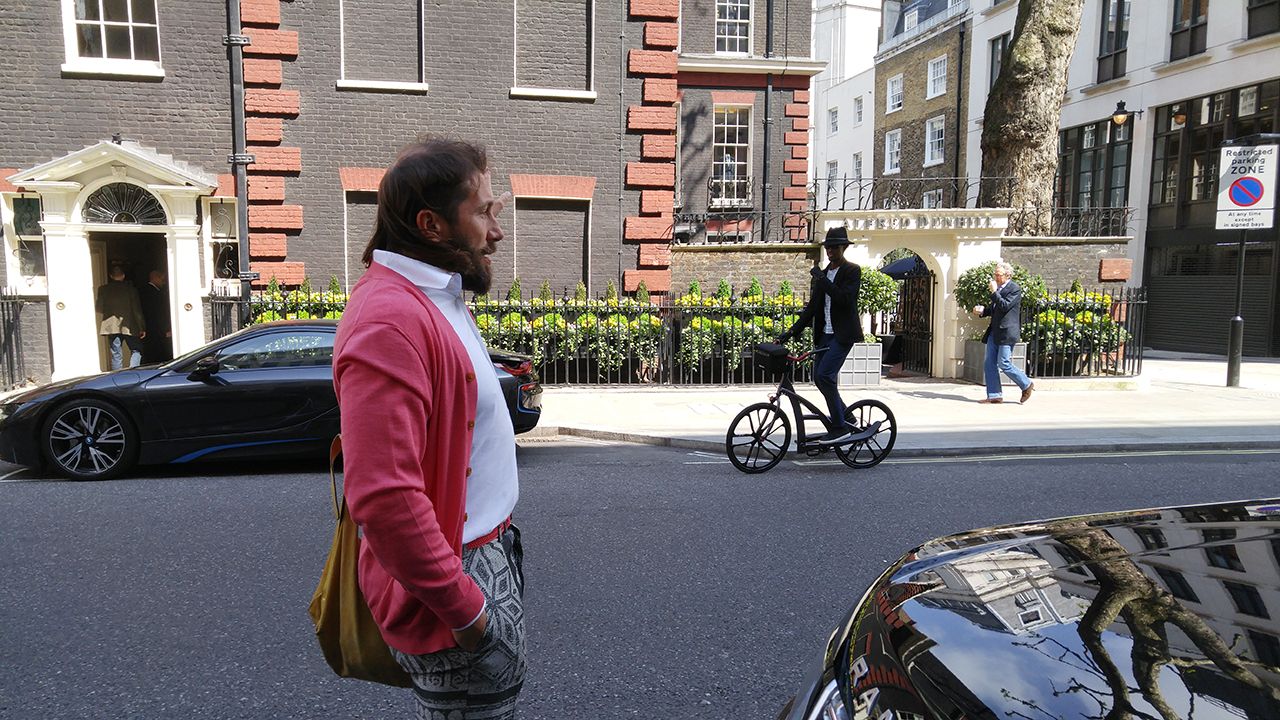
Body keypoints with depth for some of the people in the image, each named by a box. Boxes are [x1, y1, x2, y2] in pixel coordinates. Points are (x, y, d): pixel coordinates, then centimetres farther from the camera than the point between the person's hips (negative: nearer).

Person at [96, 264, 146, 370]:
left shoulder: (103, 290, 1)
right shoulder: (131, 289, -4)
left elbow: (99, 308, 6)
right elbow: (137, 310, -4)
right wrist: (142, 328, 0)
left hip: (112, 327, 2)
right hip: (129, 326, -2)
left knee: (116, 355, 6)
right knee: (136, 351, 10)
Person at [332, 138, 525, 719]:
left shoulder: (436, 300, 9)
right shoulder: (389, 321, -25)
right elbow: (384, 498, -30)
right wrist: (463, 606, -21)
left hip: (488, 553, 10)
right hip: (458, 578, -10)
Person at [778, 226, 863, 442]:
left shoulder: (852, 271, -5)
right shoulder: (823, 274, 15)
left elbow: (844, 299, -21)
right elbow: (812, 307, 14)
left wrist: (822, 279, -17)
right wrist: (792, 332, 8)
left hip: (843, 334, -8)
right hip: (825, 334, 8)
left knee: (824, 375, -19)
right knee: (819, 378, 7)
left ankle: (840, 427, -9)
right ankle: (846, 418, 23)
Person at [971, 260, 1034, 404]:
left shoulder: (1015, 288, -8)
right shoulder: (998, 288, 16)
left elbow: (1005, 306, -20)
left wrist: (994, 292, -17)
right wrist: (982, 310, 6)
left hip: (1007, 332, -8)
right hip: (994, 332, 8)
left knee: (1003, 364, -8)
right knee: (990, 364, 4)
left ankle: (1027, 385, 12)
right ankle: (994, 395, 9)